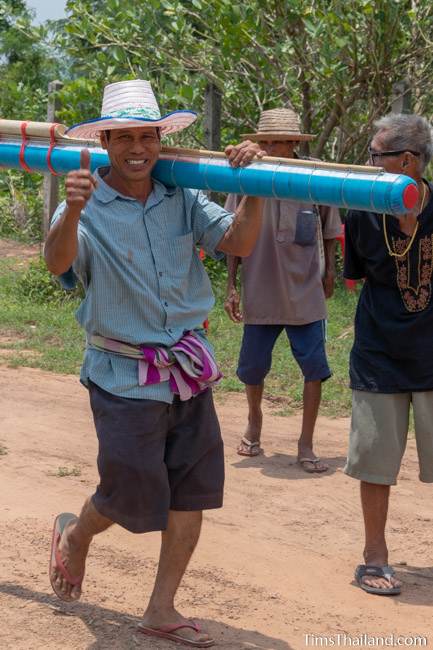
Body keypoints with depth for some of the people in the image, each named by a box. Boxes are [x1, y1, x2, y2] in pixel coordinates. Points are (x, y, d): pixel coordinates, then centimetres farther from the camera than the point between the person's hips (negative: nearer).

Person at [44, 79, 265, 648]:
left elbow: (238, 243, -5)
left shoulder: (182, 200, 3)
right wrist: (72, 211, -48)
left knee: (191, 492, 6)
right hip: (125, 376, -5)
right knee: (133, 498, 0)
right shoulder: (89, 206, -10)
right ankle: (75, 533, 34)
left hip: (188, 370, 5)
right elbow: (58, 261, -28)